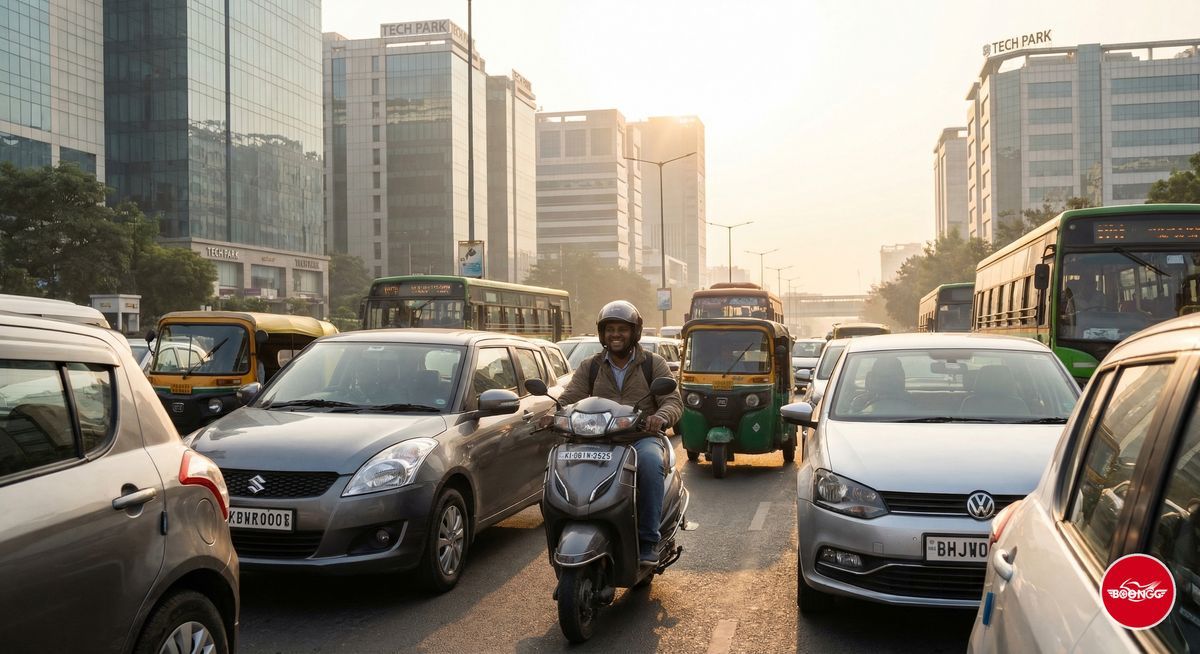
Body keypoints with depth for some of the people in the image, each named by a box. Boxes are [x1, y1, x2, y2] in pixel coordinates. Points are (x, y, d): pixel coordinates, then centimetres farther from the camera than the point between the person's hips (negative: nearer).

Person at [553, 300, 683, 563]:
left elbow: (674, 401, 1)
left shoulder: (654, 364, 10)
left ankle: (648, 541, -29)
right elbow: (568, 400, 7)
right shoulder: (589, 367, 16)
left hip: (642, 437, -2)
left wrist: (660, 417, -24)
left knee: (650, 463, -37)